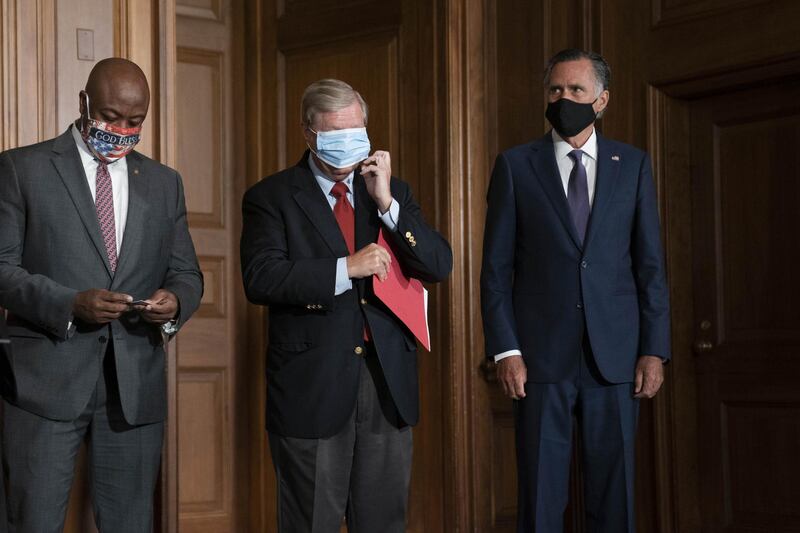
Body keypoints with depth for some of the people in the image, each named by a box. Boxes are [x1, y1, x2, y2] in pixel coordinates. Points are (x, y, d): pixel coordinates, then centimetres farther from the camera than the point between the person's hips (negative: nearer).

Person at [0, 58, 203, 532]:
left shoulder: (164, 182, 15)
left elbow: (186, 273, 16)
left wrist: (175, 301, -8)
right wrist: (70, 304, -19)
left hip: (136, 386, 4)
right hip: (47, 382, -3)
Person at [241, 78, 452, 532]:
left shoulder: (394, 193, 12)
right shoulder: (271, 197, 0)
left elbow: (439, 266, 2)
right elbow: (260, 279, -13)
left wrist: (386, 203, -8)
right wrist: (346, 268, -19)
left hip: (387, 385, 4)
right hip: (312, 388, -3)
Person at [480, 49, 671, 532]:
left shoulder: (633, 165, 8)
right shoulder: (516, 166, 4)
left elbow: (650, 265, 7)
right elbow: (496, 267, 2)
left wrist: (655, 350, 0)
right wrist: (505, 350, -6)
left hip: (615, 358, 1)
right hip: (542, 356, -1)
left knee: (614, 494, 6)